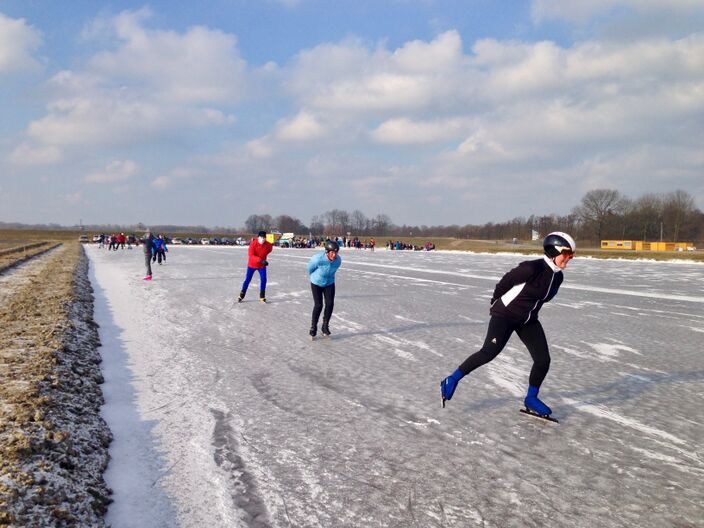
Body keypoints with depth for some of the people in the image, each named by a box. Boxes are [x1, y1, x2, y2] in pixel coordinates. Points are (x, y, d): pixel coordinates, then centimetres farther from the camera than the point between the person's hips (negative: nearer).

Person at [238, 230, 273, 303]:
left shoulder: (268, 245, -15)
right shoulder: (253, 243, -23)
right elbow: (250, 255, -31)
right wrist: (260, 260, -42)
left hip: (262, 265, 2)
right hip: (252, 265, -2)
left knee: (263, 280, -10)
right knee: (247, 280, 3)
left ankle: (262, 297, 6)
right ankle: (241, 296, 19)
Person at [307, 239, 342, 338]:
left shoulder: (338, 260, -22)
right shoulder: (318, 259, -34)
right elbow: (310, 268, -11)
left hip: (329, 284, 3)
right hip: (316, 283, -3)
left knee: (330, 304, -8)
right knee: (318, 305, -9)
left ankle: (325, 326, 10)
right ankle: (313, 326, 13)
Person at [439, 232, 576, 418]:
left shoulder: (557, 276, 1)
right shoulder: (533, 268, -24)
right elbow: (505, 282, -14)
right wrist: (495, 303, 0)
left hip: (528, 321, 8)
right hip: (505, 315, -8)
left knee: (543, 359, 1)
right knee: (489, 352, -17)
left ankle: (531, 399, 20)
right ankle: (453, 379, -1)